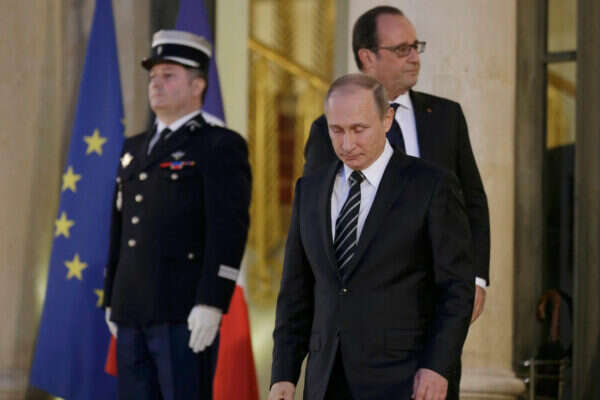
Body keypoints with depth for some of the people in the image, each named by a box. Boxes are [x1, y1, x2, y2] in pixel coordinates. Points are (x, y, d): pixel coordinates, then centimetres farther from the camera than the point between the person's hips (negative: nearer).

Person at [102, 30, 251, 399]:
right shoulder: (136, 148, 21)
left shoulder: (221, 146, -2)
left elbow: (230, 229, -12)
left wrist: (211, 304, -20)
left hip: (186, 313, -7)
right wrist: (112, 300, 19)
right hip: (133, 314, 7)